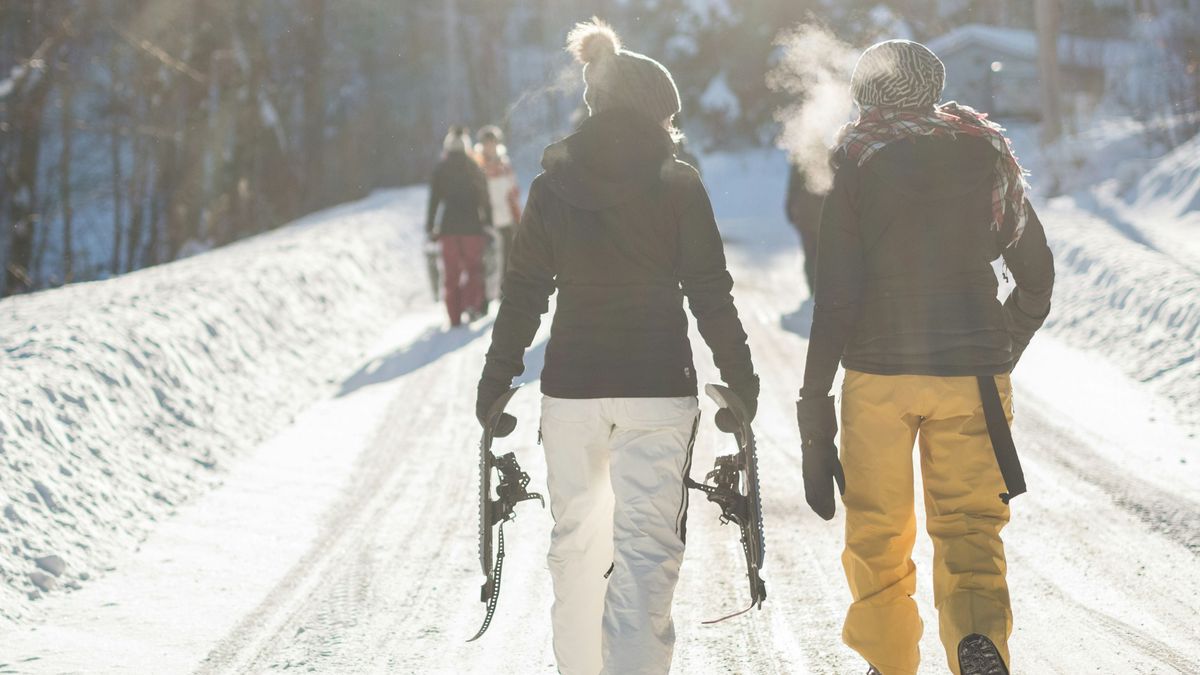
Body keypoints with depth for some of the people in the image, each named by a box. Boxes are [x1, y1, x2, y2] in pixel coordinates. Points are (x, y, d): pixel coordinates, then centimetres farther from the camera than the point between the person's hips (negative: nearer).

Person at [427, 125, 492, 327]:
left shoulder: (440, 171, 2)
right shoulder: (474, 169, 1)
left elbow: (434, 200, 1)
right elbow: (485, 200, 1)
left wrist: (430, 227, 6)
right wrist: (489, 223, 8)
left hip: (449, 227, 1)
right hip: (472, 226, -1)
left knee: (451, 272, 7)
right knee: (474, 267, 11)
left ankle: (454, 316, 3)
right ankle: (472, 303, -12)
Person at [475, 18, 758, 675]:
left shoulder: (551, 187, 3)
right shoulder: (679, 185, -3)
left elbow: (523, 294, 4)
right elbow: (710, 294, -3)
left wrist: (496, 382, 12)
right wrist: (741, 380, 6)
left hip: (571, 387, 3)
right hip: (658, 385, -2)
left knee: (576, 539, 17)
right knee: (647, 547, -2)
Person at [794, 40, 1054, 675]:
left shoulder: (856, 165, -1)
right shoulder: (988, 156, 7)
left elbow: (837, 294, -7)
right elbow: (1037, 276, 13)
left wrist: (814, 407, -5)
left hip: (878, 369, -1)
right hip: (973, 371, 1)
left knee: (877, 532, 15)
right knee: (969, 528, 3)